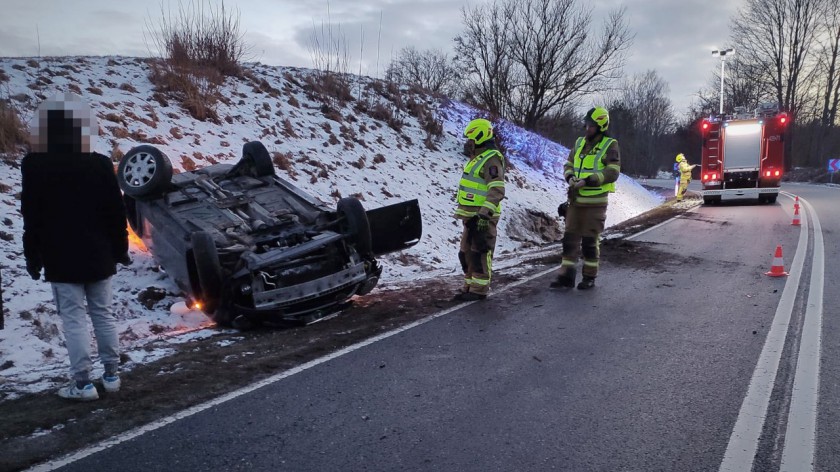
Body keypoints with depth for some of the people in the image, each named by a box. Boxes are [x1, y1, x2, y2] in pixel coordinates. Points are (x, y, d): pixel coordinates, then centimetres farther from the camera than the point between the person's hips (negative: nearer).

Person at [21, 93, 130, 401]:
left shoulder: (35, 166, -8)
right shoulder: (100, 164, -2)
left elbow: (32, 218, -5)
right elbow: (116, 212, 1)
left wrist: (33, 258, 4)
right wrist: (120, 249, 10)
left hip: (61, 259, -3)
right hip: (99, 256, 3)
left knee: (74, 319, 1)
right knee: (103, 313, 13)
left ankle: (82, 383, 3)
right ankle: (111, 374, 19)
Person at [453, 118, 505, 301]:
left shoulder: (491, 159, -14)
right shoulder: (478, 158, 19)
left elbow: (497, 190, -23)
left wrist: (485, 213, -29)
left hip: (483, 217, -10)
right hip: (471, 216, 10)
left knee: (480, 253, -4)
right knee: (467, 253, 13)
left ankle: (480, 289, 3)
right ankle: (470, 286, 22)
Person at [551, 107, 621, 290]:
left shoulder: (609, 145, -6)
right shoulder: (580, 142, 11)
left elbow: (613, 172, -14)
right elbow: (568, 164, 18)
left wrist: (587, 181, -21)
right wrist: (570, 177, -5)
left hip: (595, 202, -5)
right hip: (576, 200, 5)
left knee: (590, 241, 2)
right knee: (570, 238, 5)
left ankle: (589, 277, 15)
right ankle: (566, 275, 12)